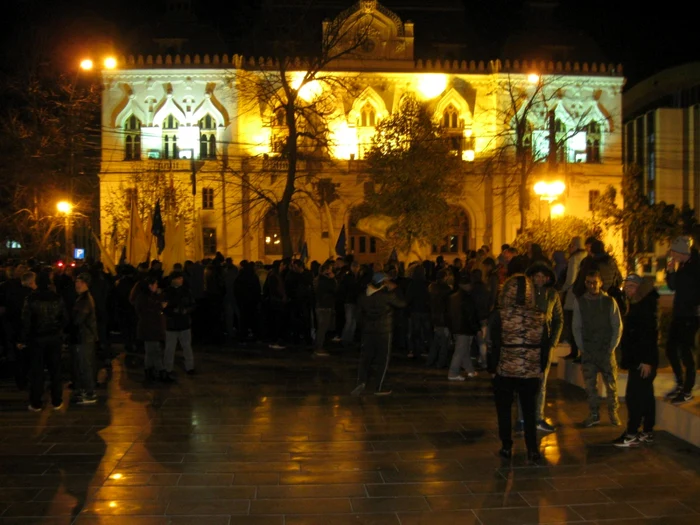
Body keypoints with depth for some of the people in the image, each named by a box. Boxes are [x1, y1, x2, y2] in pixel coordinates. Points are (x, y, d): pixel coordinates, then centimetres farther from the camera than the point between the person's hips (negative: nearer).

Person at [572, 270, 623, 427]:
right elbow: (576, 327, 5)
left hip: (606, 350, -1)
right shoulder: (579, 302, 2)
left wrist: (611, 348, -4)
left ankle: (613, 413, 16)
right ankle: (594, 414, 13)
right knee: (590, 384, 3)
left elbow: (617, 326, 1)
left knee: (611, 383, 3)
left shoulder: (610, 302, -2)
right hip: (587, 351, 1)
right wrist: (581, 348, -1)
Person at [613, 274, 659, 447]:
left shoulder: (647, 306, -14)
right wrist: (626, 357, 16)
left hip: (643, 360, -10)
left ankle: (632, 434, -6)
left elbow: (651, 334, -21)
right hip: (636, 359, 10)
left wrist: (647, 361, -25)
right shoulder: (635, 306, 16)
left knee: (634, 396, -9)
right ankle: (647, 433, 19)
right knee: (645, 395, 13)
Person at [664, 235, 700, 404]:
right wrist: (670, 271, 0)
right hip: (679, 313, 9)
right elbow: (673, 286, 14)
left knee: (685, 351, -3)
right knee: (671, 347, 12)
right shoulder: (683, 265, 9)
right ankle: (680, 384, 27)